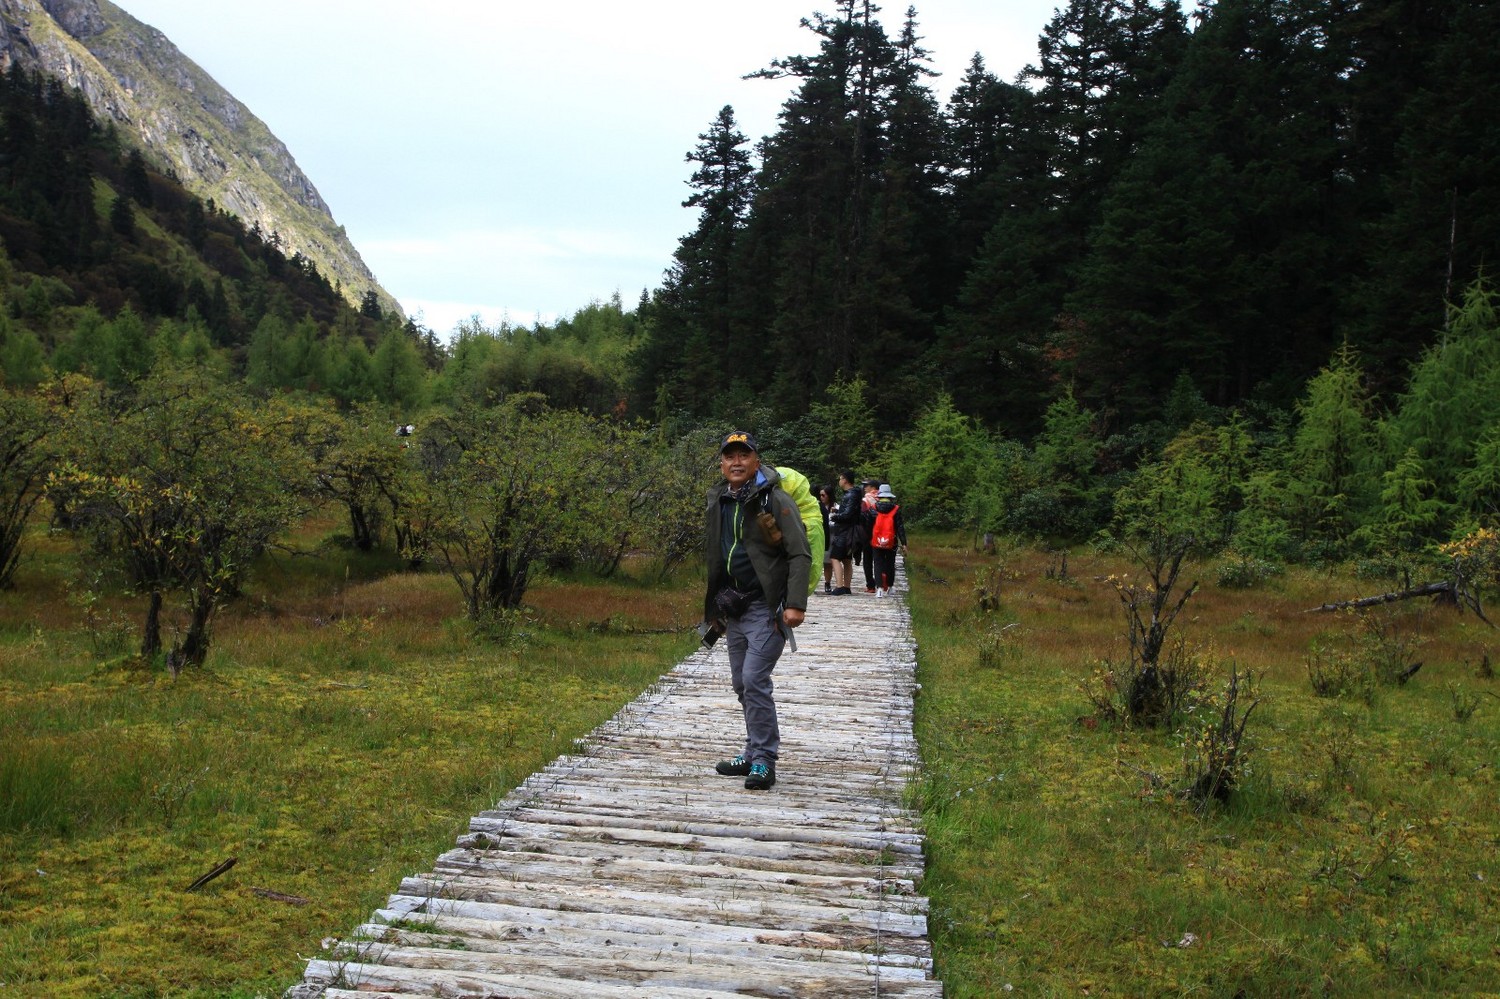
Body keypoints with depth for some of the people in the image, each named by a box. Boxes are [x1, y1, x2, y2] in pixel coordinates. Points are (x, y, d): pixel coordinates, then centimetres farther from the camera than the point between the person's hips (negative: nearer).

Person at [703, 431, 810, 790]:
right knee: (741, 682, 13)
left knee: (755, 678, -14)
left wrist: (795, 604, -23)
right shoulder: (717, 502, 11)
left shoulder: (776, 500, -10)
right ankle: (755, 754, 25)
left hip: (767, 605, -7)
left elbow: (800, 555, -14)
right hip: (734, 606, 8)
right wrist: (712, 606, 21)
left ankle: (763, 761, -7)